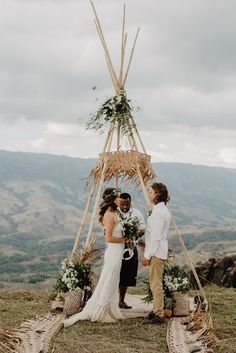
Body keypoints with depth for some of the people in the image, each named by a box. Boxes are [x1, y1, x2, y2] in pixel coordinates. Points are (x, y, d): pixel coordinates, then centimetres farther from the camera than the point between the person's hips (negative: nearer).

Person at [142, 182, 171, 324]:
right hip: (159, 252, 10)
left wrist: (147, 255, -17)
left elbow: (156, 236, -21)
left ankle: (159, 315, 0)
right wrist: (148, 253, 21)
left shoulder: (159, 212, -19)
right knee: (156, 284, 17)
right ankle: (157, 310, 25)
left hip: (156, 253, -10)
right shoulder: (163, 210, 13)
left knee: (156, 284, -5)